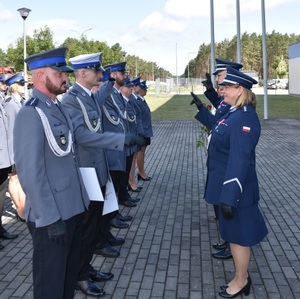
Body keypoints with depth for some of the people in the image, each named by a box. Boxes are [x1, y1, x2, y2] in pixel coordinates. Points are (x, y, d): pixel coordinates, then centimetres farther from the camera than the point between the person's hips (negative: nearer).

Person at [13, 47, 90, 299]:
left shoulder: (57, 108, 9)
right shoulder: (31, 114, -18)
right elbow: (31, 173, -22)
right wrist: (51, 219, -21)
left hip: (72, 208, 8)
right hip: (52, 216, -8)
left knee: (70, 274, 24)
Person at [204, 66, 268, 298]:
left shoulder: (243, 118, -23)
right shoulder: (235, 113, 9)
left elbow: (240, 161, -27)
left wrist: (229, 197, -26)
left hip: (235, 188, -10)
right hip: (228, 184, 10)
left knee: (238, 235, 6)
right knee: (234, 234, 20)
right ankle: (242, 277, 36)